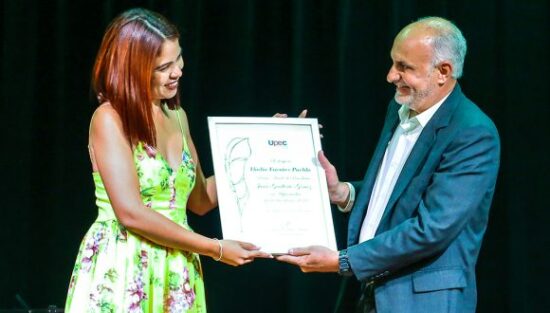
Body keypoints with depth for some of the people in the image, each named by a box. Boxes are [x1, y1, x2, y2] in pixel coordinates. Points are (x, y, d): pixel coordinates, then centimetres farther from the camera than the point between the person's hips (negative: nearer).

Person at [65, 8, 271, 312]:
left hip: (175, 278, 6)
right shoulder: (110, 119, -11)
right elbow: (131, 213, -19)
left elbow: (199, 200, 17)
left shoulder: (176, 116, 11)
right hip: (121, 275, -6)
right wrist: (215, 249, -17)